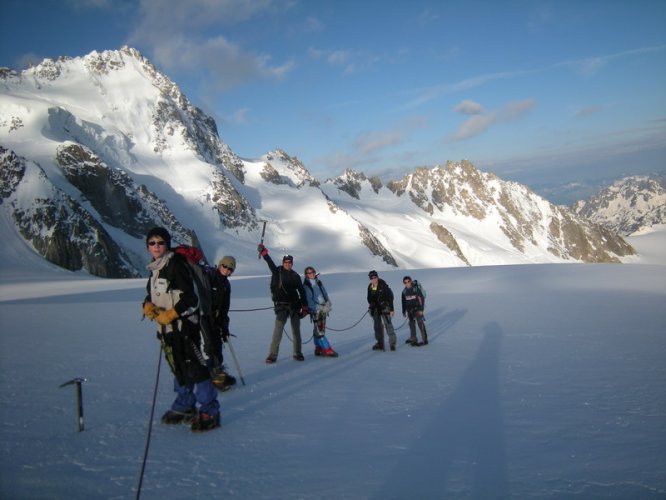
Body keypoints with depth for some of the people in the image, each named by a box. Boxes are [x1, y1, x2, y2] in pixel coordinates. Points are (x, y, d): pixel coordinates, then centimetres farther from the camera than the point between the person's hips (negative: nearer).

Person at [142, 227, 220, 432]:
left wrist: (169, 314, -19)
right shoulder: (155, 269, 14)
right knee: (178, 369, 17)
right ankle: (185, 407, 30)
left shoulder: (176, 265, -14)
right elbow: (152, 296, 22)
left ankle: (210, 412, 1)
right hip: (167, 329, 9)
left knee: (194, 369, -7)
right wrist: (148, 306, 0)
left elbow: (190, 298, -18)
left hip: (183, 325, -9)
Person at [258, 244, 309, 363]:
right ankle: (272, 355, -9)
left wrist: (305, 307, 9)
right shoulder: (277, 271, 3)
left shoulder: (295, 276, 9)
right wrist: (263, 251, -20)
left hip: (295, 305, 3)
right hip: (281, 305, -3)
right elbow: (270, 261, -8)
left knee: (296, 330, 6)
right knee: (278, 329, -13)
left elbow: (302, 291, 12)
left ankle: (297, 353, 18)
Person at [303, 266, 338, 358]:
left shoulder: (319, 283, 14)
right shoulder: (306, 285, -3)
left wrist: (327, 304, -1)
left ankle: (318, 349, 14)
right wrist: (317, 309, -15)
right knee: (319, 330, -11)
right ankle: (327, 350, -12)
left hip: (323, 308, 6)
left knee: (321, 329, 7)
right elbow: (308, 299, -8)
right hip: (315, 310, -6)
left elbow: (325, 294, 15)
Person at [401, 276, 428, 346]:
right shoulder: (404, 291, 6)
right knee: (411, 324, 12)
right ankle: (413, 338, 24)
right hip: (410, 310, 5)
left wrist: (421, 309, -14)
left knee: (420, 324, -6)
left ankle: (424, 340, -2)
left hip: (417, 309, -5)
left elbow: (421, 299, -10)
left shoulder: (416, 288, -10)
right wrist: (404, 311, 16)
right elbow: (403, 301, 15)